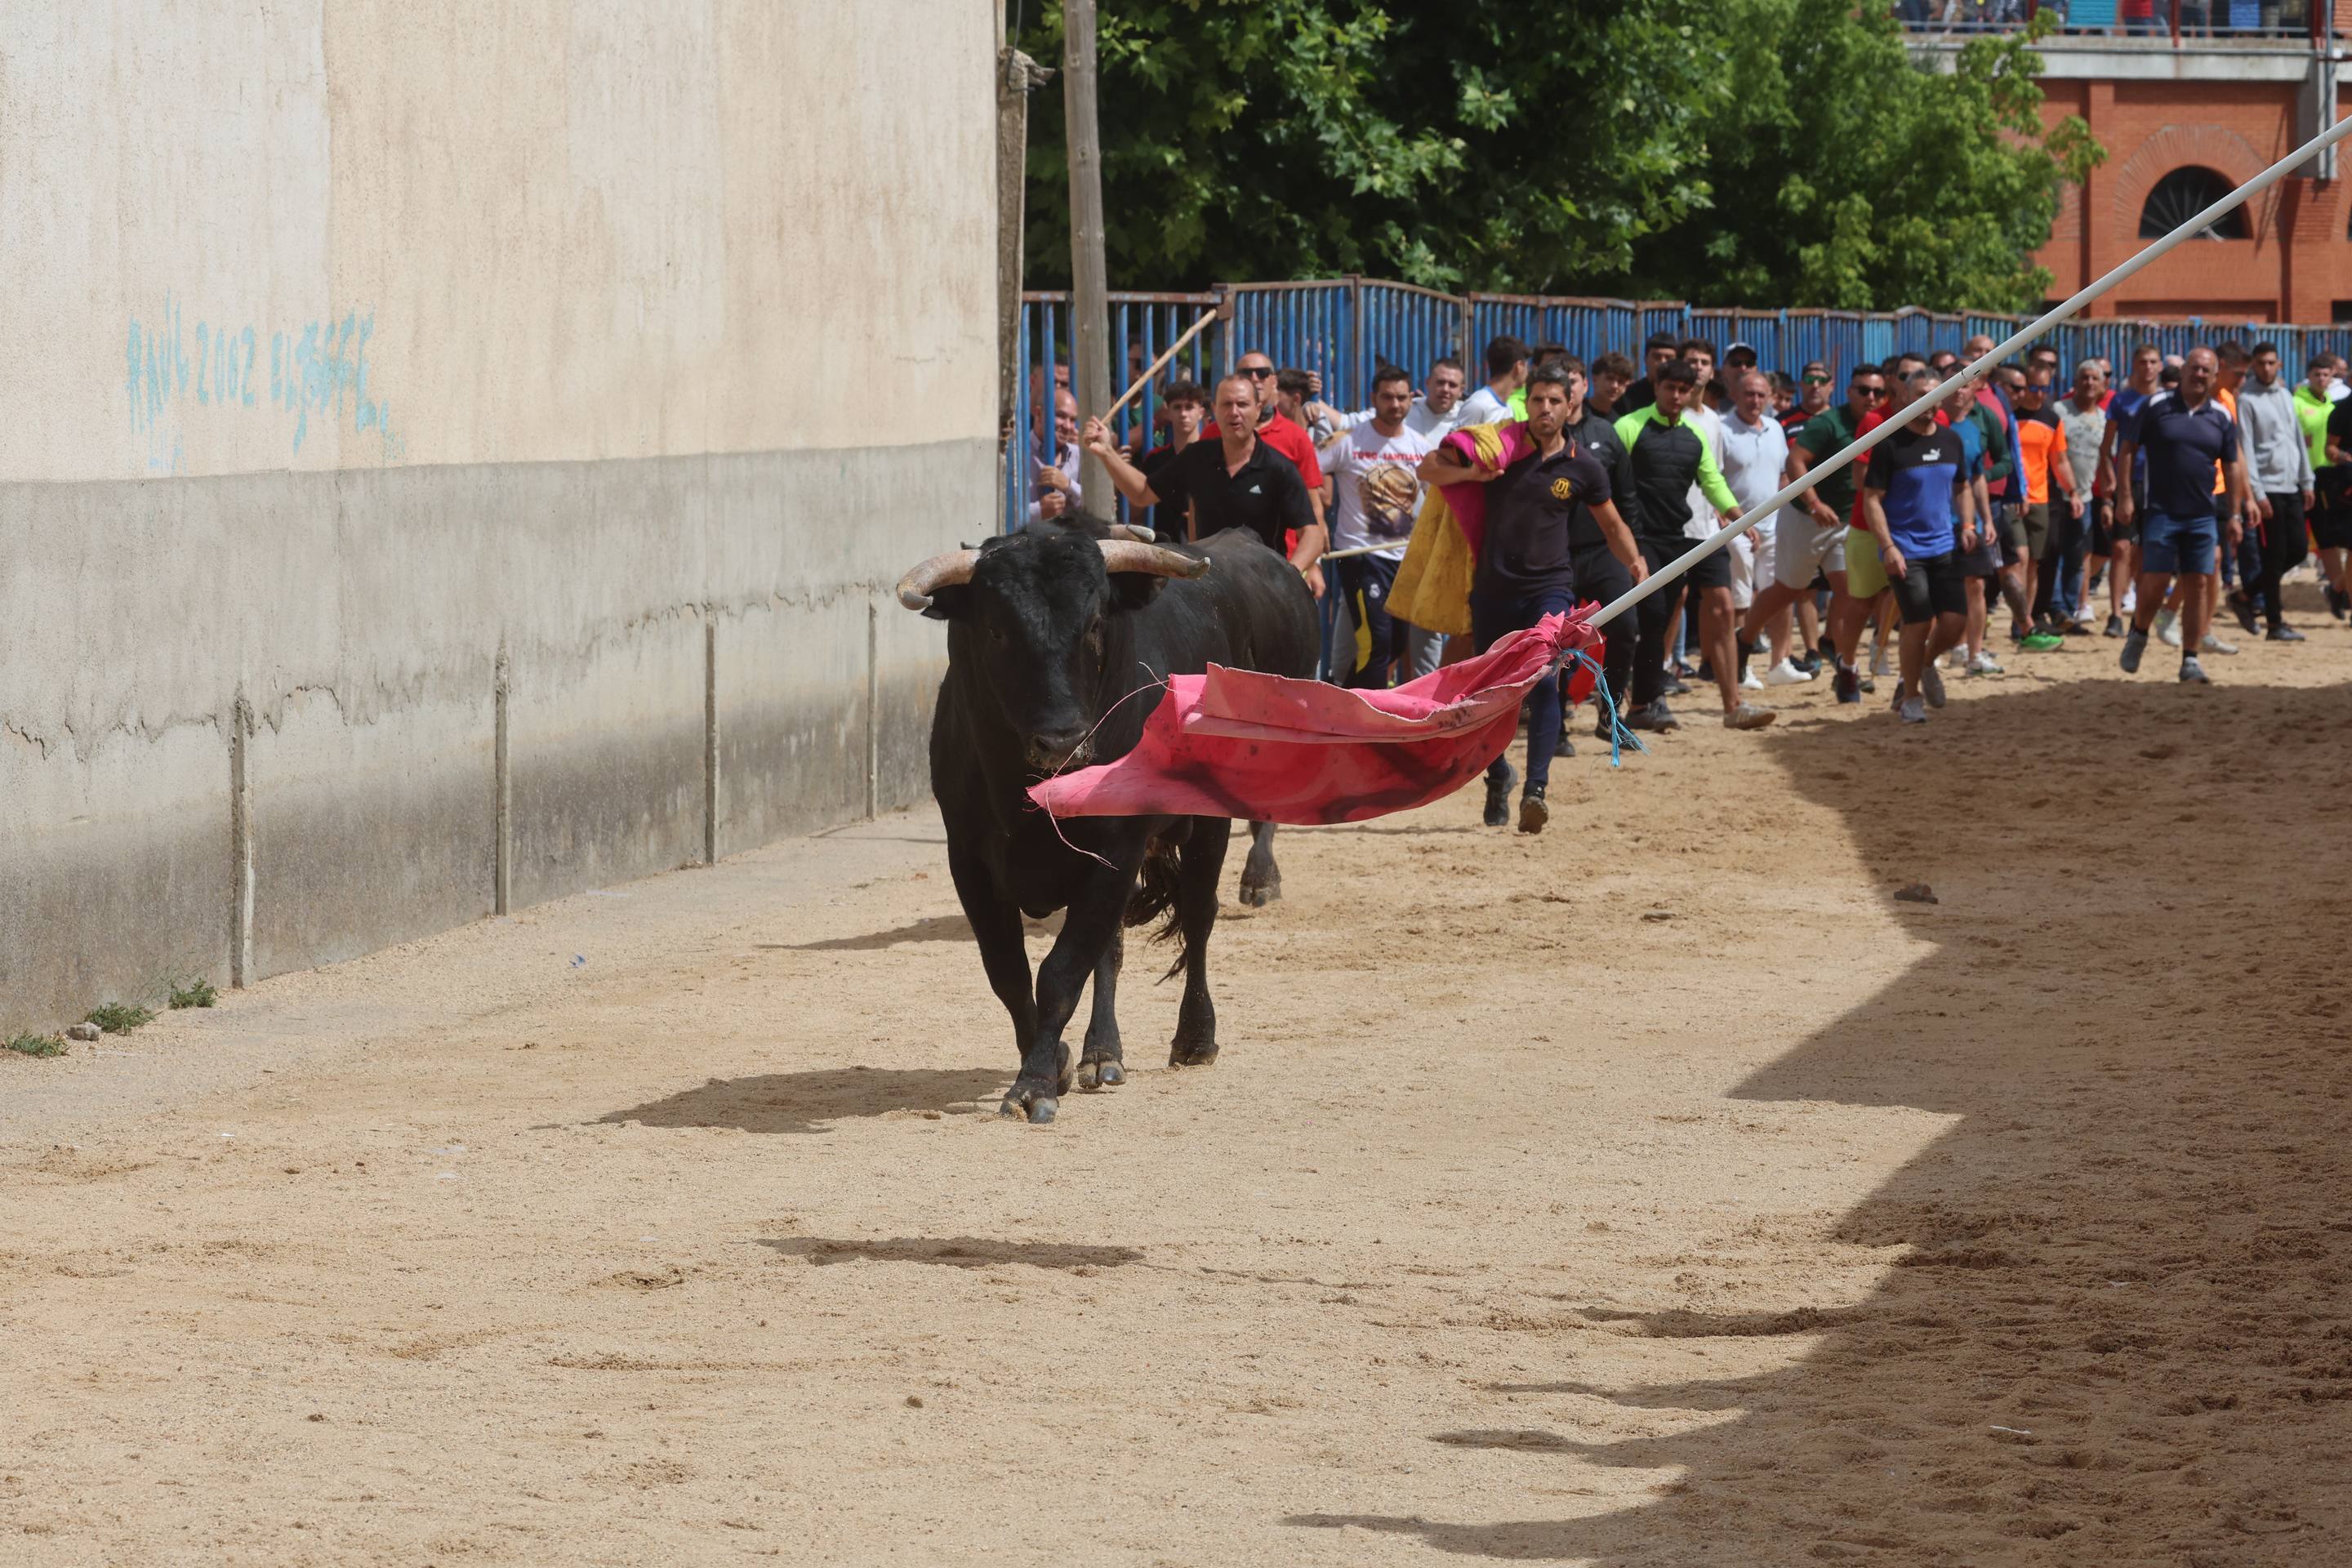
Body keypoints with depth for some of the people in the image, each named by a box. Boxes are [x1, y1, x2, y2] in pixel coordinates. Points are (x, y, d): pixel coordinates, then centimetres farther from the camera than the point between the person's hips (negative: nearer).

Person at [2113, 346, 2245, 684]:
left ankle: (2190, 660, 6)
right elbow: (2127, 449, 1)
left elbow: (2233, 467, 11)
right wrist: (2125, 495, -7)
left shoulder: (2221, 418, 6)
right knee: (2155, 580, -7)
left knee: (2200, 584, 0)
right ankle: (2138, 634, 21)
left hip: (2202, 515, 3)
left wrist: (2234, 515, 6)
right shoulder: (2156, 406, -1)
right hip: (2160, 512, -3)